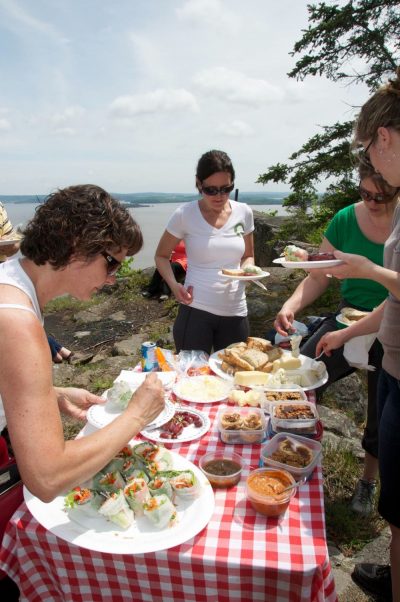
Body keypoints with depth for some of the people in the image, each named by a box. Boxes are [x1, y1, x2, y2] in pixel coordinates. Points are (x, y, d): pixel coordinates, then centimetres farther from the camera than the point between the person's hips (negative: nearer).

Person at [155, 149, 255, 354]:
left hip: (235, 312, 3)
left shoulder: (244, 213, 1)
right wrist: (174, 285, -15)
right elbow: (161, 256, 2)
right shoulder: (184, 214, -9)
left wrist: (247, 268, -8)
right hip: (195, 310, -3)